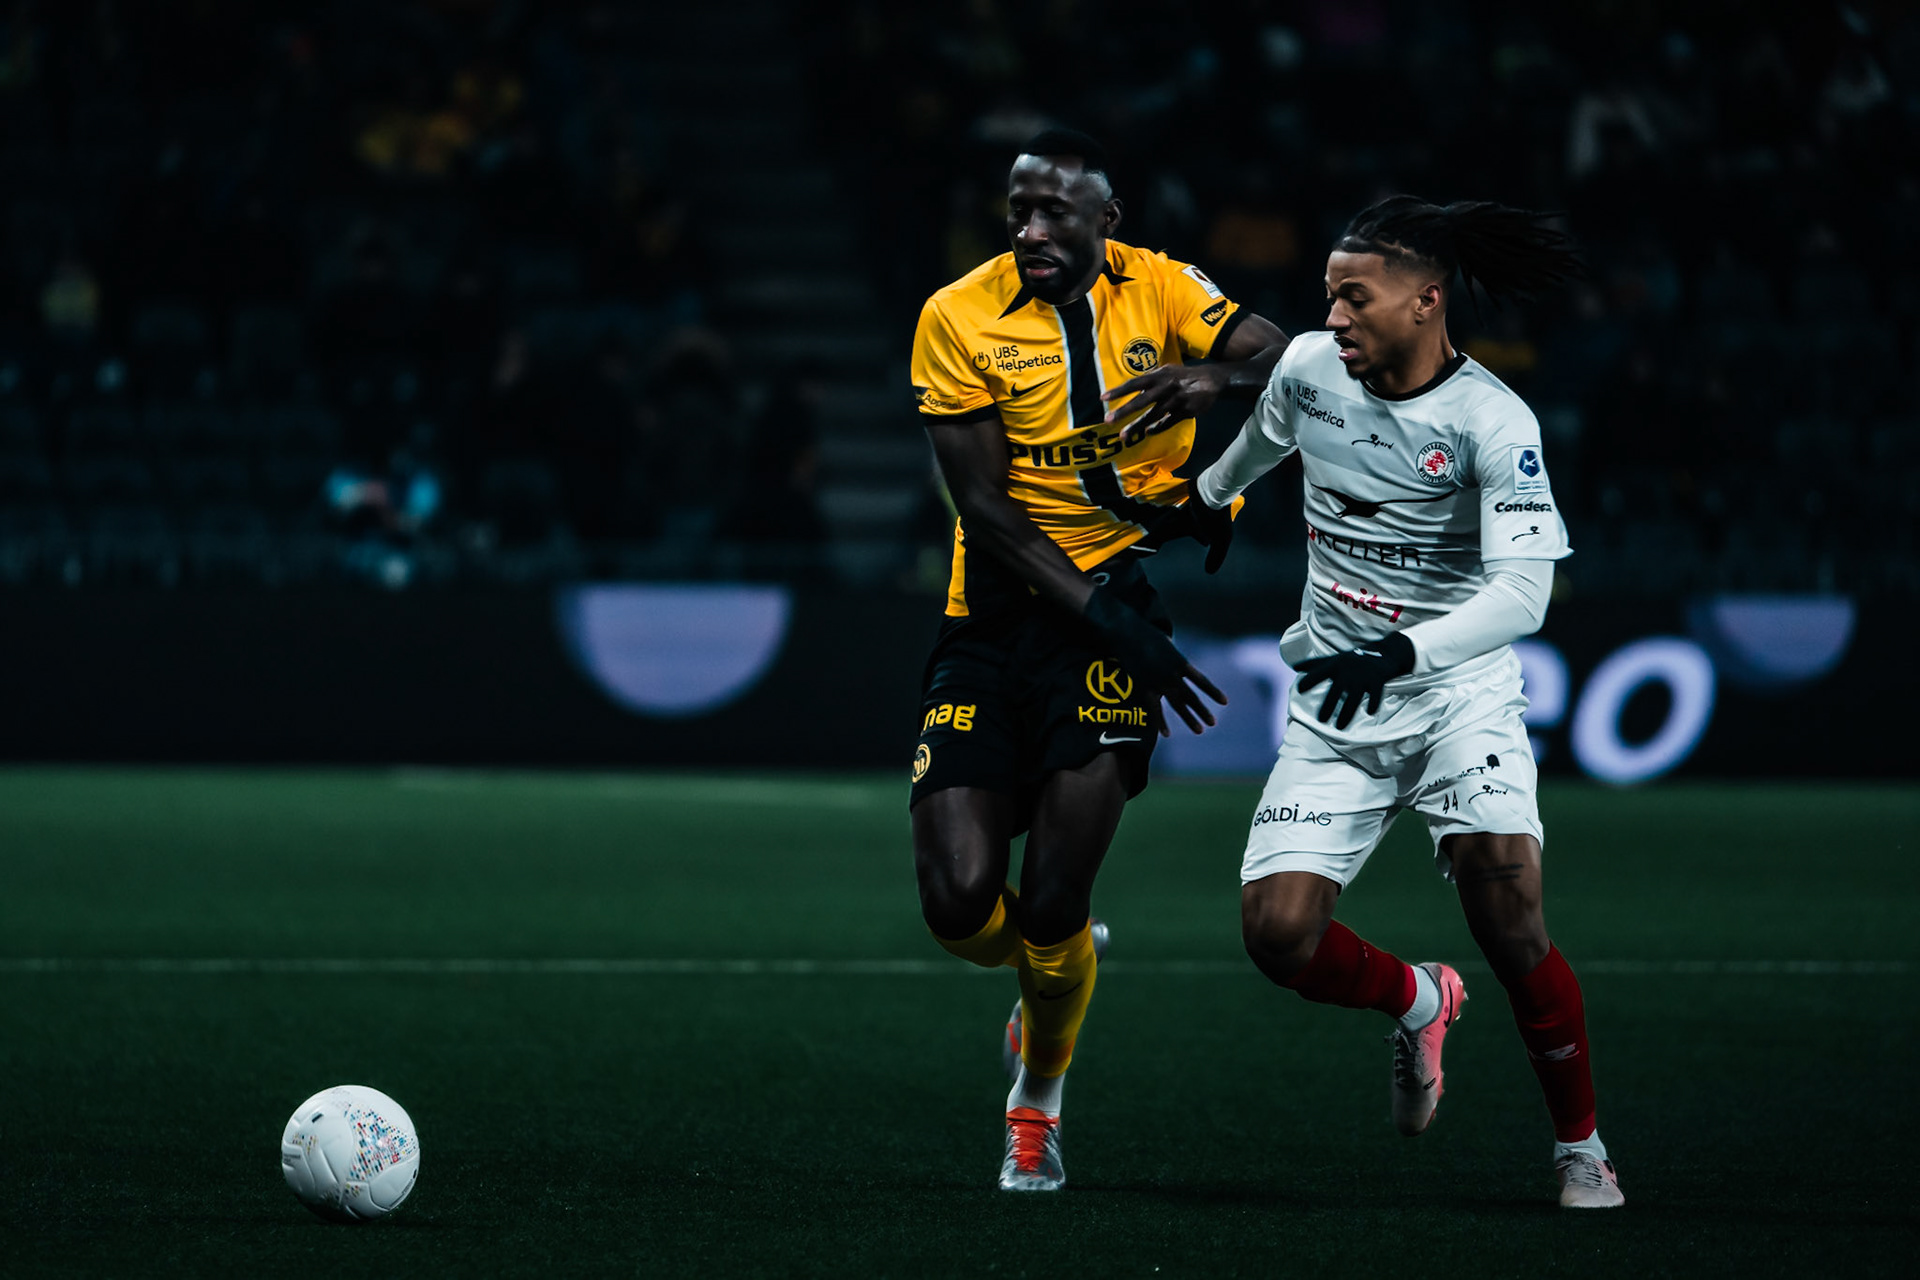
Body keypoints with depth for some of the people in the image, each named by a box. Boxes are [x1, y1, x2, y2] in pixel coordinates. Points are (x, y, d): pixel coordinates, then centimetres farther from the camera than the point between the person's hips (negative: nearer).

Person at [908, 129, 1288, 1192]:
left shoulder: (1158, 289, 1)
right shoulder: (958, 318, -4)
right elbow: (984, 507, -8)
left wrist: (1212, 378, -31)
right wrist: (1101, 614, -17)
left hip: (1126, 594, -1)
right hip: (998, 615, 1)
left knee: (1051, 909, -11)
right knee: (961, 904, -10)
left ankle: (1038, 1096, 19)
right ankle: (1057, 961, 28)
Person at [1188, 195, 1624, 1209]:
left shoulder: (1493, 423, -16)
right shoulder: (1308, 368, -1)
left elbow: (1523, 591, -25)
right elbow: (1263, 438, 24)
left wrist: (1403, 653, -39)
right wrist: (1207, 497, 42)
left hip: (1460, 687, -4)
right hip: (1334, 707, 4)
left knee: (1509, 924, -22)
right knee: (1278, 933, -13)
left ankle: (1580, 1143, 1)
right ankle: (1416, 1001, 21)